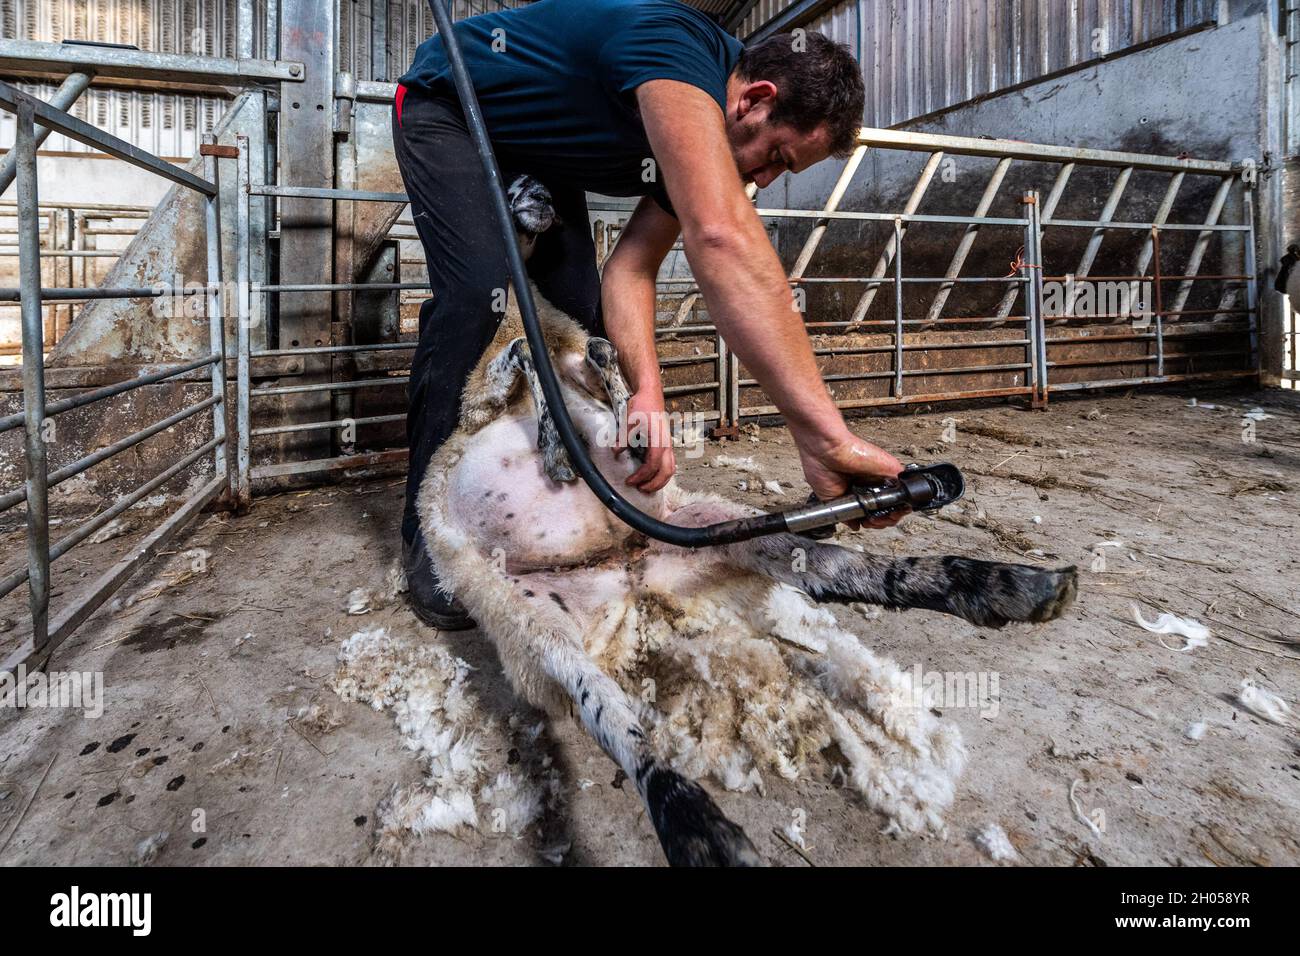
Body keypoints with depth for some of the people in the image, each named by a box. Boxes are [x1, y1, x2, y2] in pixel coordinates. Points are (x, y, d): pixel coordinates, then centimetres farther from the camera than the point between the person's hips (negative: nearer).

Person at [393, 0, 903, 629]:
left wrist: (646, 388, -34)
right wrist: (826, 437, -56)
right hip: (444, 109, -7)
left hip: (532, 149, 8)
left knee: (579, 309, -5)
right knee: (477, 292, -26)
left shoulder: (704, 140, -10)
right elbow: (722, 239, -53)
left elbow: (630, 267, -16)